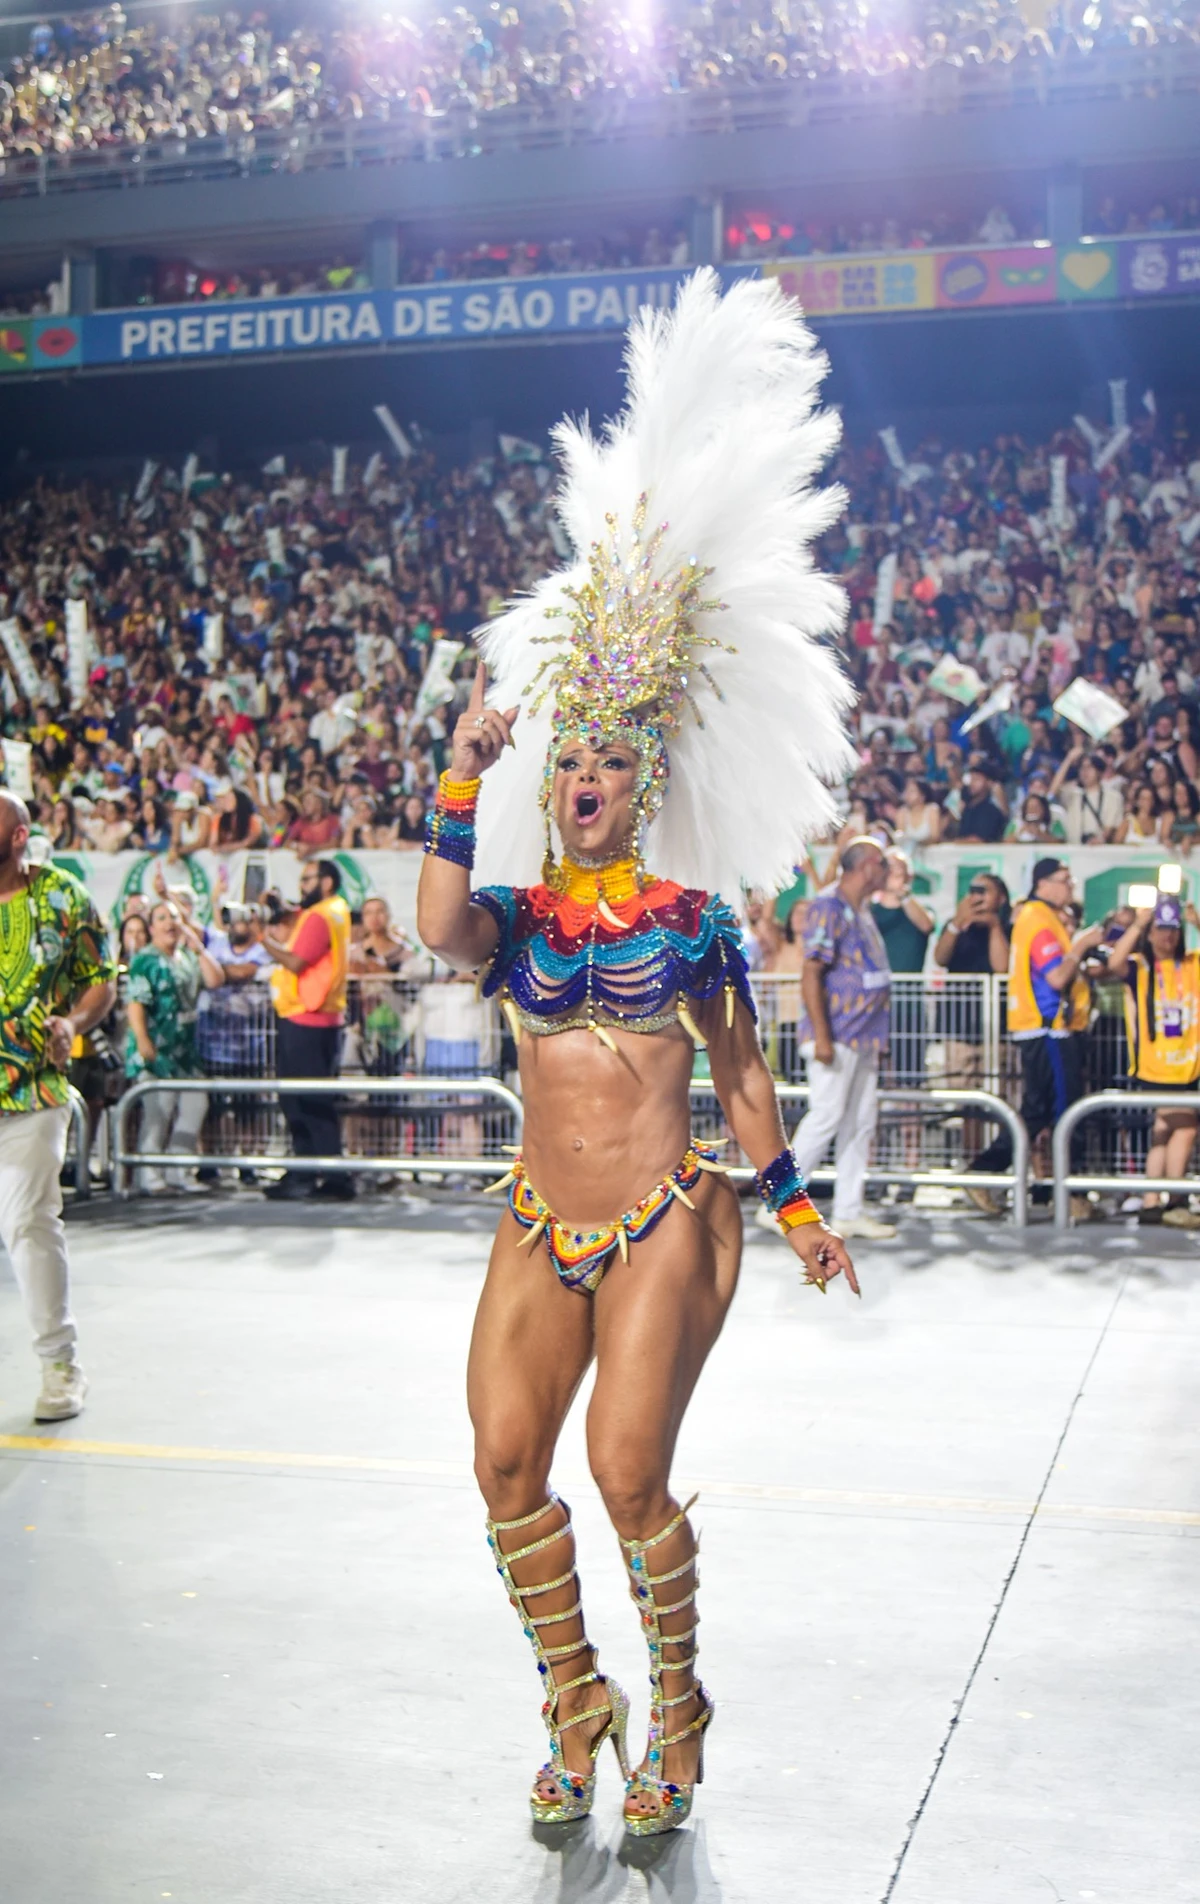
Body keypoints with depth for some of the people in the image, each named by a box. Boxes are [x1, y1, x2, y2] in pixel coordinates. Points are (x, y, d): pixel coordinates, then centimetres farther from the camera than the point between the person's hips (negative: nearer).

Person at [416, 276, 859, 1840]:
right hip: (541, 1227, 3)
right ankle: (574, 1705, 23)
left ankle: (673, 1708, 20)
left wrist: (797, 1211, 11)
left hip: (665, 1225, -3)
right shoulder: (518, 915, 3)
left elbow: (740, 1070, 8)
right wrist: (464, 772, -23)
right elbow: (438, 928, -22)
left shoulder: (692, 915, 0)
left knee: (628, 1476, -6)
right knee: (508, 1463, 1)